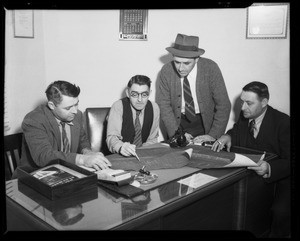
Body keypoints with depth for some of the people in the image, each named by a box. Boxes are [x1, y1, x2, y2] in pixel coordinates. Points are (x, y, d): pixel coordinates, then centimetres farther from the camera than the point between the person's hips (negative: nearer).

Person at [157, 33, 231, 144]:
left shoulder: (210, 68, -17)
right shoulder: (166, 71, -13)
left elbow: (223, 105, -14)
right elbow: (164, 105, -7)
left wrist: (213, 135, -21)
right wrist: (176, 133, -18)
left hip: (205, 122, -1)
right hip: (178, 122, 1)